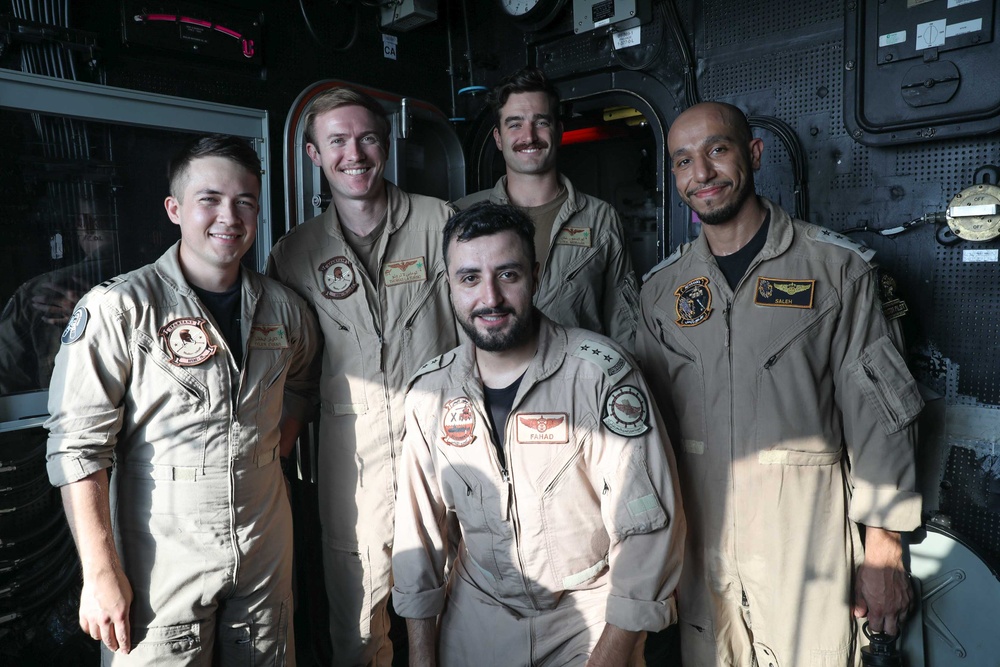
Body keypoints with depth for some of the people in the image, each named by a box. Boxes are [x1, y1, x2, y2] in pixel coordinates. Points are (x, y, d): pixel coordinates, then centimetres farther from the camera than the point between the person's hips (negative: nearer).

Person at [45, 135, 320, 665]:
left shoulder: (283, 308, 2)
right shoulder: (119, 308, -13)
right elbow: (78, 445, -14)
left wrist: (271, 456, 7)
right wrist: (101, 572, -15)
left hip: (266, 554, 5)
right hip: (162, 564, -4)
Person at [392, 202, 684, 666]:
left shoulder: (600, 371, -19)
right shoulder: (431, 392, -6)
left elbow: (646, 523, -17)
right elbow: (420, 528, 1)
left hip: (590, 615, -3)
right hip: (476, 620, 4)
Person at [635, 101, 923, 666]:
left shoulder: (837, 267, -5)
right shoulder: (662, 288, 4)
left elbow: (878, 414, -5)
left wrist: (883, 551, -6)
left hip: (809, 542, -2)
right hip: (701, 545, 3)